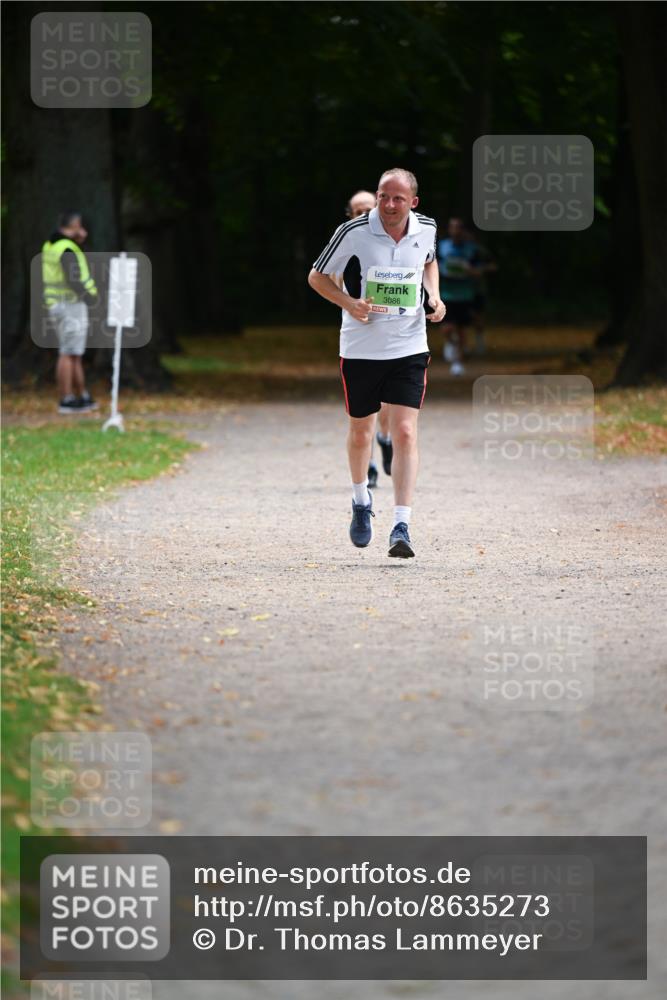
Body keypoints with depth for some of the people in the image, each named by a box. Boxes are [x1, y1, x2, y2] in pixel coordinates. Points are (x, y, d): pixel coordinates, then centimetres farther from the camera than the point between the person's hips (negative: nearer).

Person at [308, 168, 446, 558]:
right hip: (361, 349, -1)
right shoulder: (354, 232, -12)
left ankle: (402, 526, -14)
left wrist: (434, 296, 4)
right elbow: (317, 276, -1)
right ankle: (361, 500, 41)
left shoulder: (426, 229, -2)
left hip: (409, 349, 1)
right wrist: (349, 303, -18)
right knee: (361, 430, 12)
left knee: (405, 433, -11)